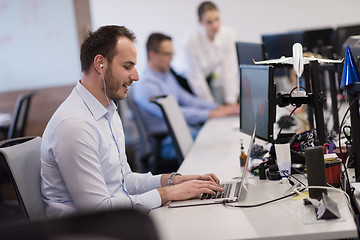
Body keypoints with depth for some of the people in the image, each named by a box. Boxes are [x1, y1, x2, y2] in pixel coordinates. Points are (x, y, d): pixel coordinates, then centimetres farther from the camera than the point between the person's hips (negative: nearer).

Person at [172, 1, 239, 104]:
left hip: (208, 74, 5)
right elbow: (196, 79, -25)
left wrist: (231, 102, -21)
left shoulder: (229, 34, -23)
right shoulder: (192, 42, -33)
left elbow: (229, 69, -20)